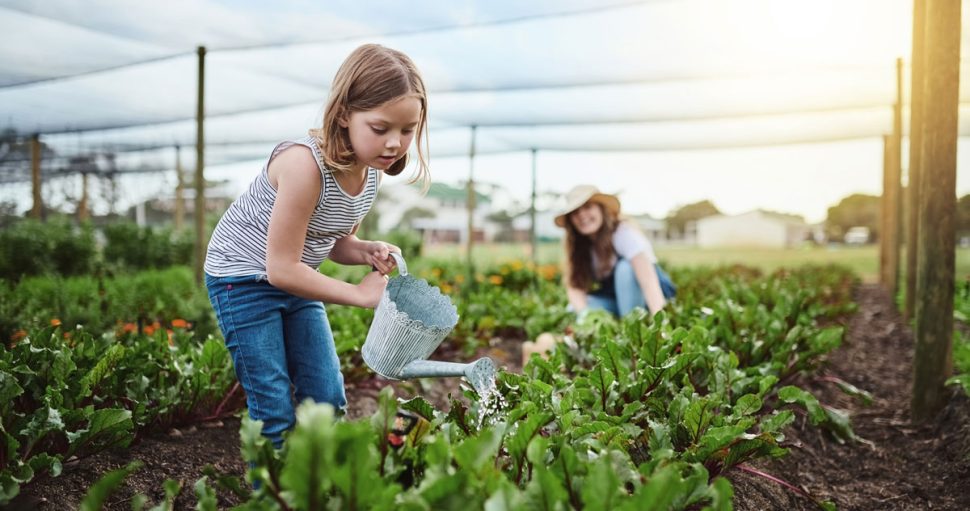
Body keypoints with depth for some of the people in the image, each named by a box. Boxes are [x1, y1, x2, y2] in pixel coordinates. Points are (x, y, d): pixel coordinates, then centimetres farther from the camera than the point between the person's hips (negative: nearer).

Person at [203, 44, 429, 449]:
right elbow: (281, 268, -28)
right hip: (244, 277, -7)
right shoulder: (305, 164, -32)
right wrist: (359, 293, -21)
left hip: (294, 279, 7)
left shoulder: (372, 171, -7)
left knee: (328, 399, 8)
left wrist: (368, 252, -15)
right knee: (276, 413, -6)